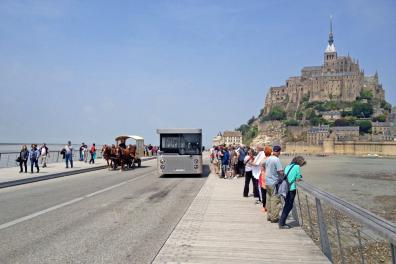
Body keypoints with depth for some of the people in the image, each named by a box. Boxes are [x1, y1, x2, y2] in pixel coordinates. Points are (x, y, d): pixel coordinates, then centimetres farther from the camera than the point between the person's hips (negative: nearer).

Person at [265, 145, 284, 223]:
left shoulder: (268, 159, 7)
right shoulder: (277, 160, -17)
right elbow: (281, 172, -21)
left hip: (267, 182, 8)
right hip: (274, 183, -8)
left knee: (269, 199, 15)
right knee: (275, 200, 0)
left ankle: (269, 216, 23)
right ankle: (274, 218, 4)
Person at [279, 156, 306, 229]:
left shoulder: (287, 166, 16)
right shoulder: (297, 167, -5)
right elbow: (298, 179, -5)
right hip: (291, 189, -7)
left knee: (287, 205, 18)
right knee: (289, 206, 2)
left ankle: (282, 222, 21)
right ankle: (282, 224, 3)